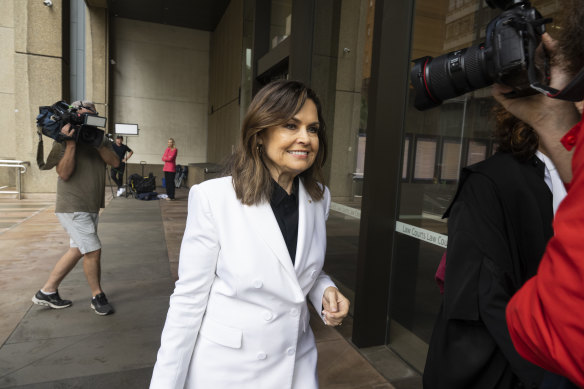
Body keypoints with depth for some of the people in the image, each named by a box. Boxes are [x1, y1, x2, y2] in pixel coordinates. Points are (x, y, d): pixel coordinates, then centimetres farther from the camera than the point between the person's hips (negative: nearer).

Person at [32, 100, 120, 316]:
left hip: (92, 208, 7)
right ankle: (97, 297, 13)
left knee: (77, 250, 14)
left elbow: (115, 162, -7)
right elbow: (64, 173, -18)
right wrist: (70, 143, -23)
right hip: (73, 207, -7)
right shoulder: (64, 141, -8)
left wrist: (98, 142, -18)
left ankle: (47, 292, 29)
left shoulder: (101, 139, 7)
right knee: (93, 251, -6)